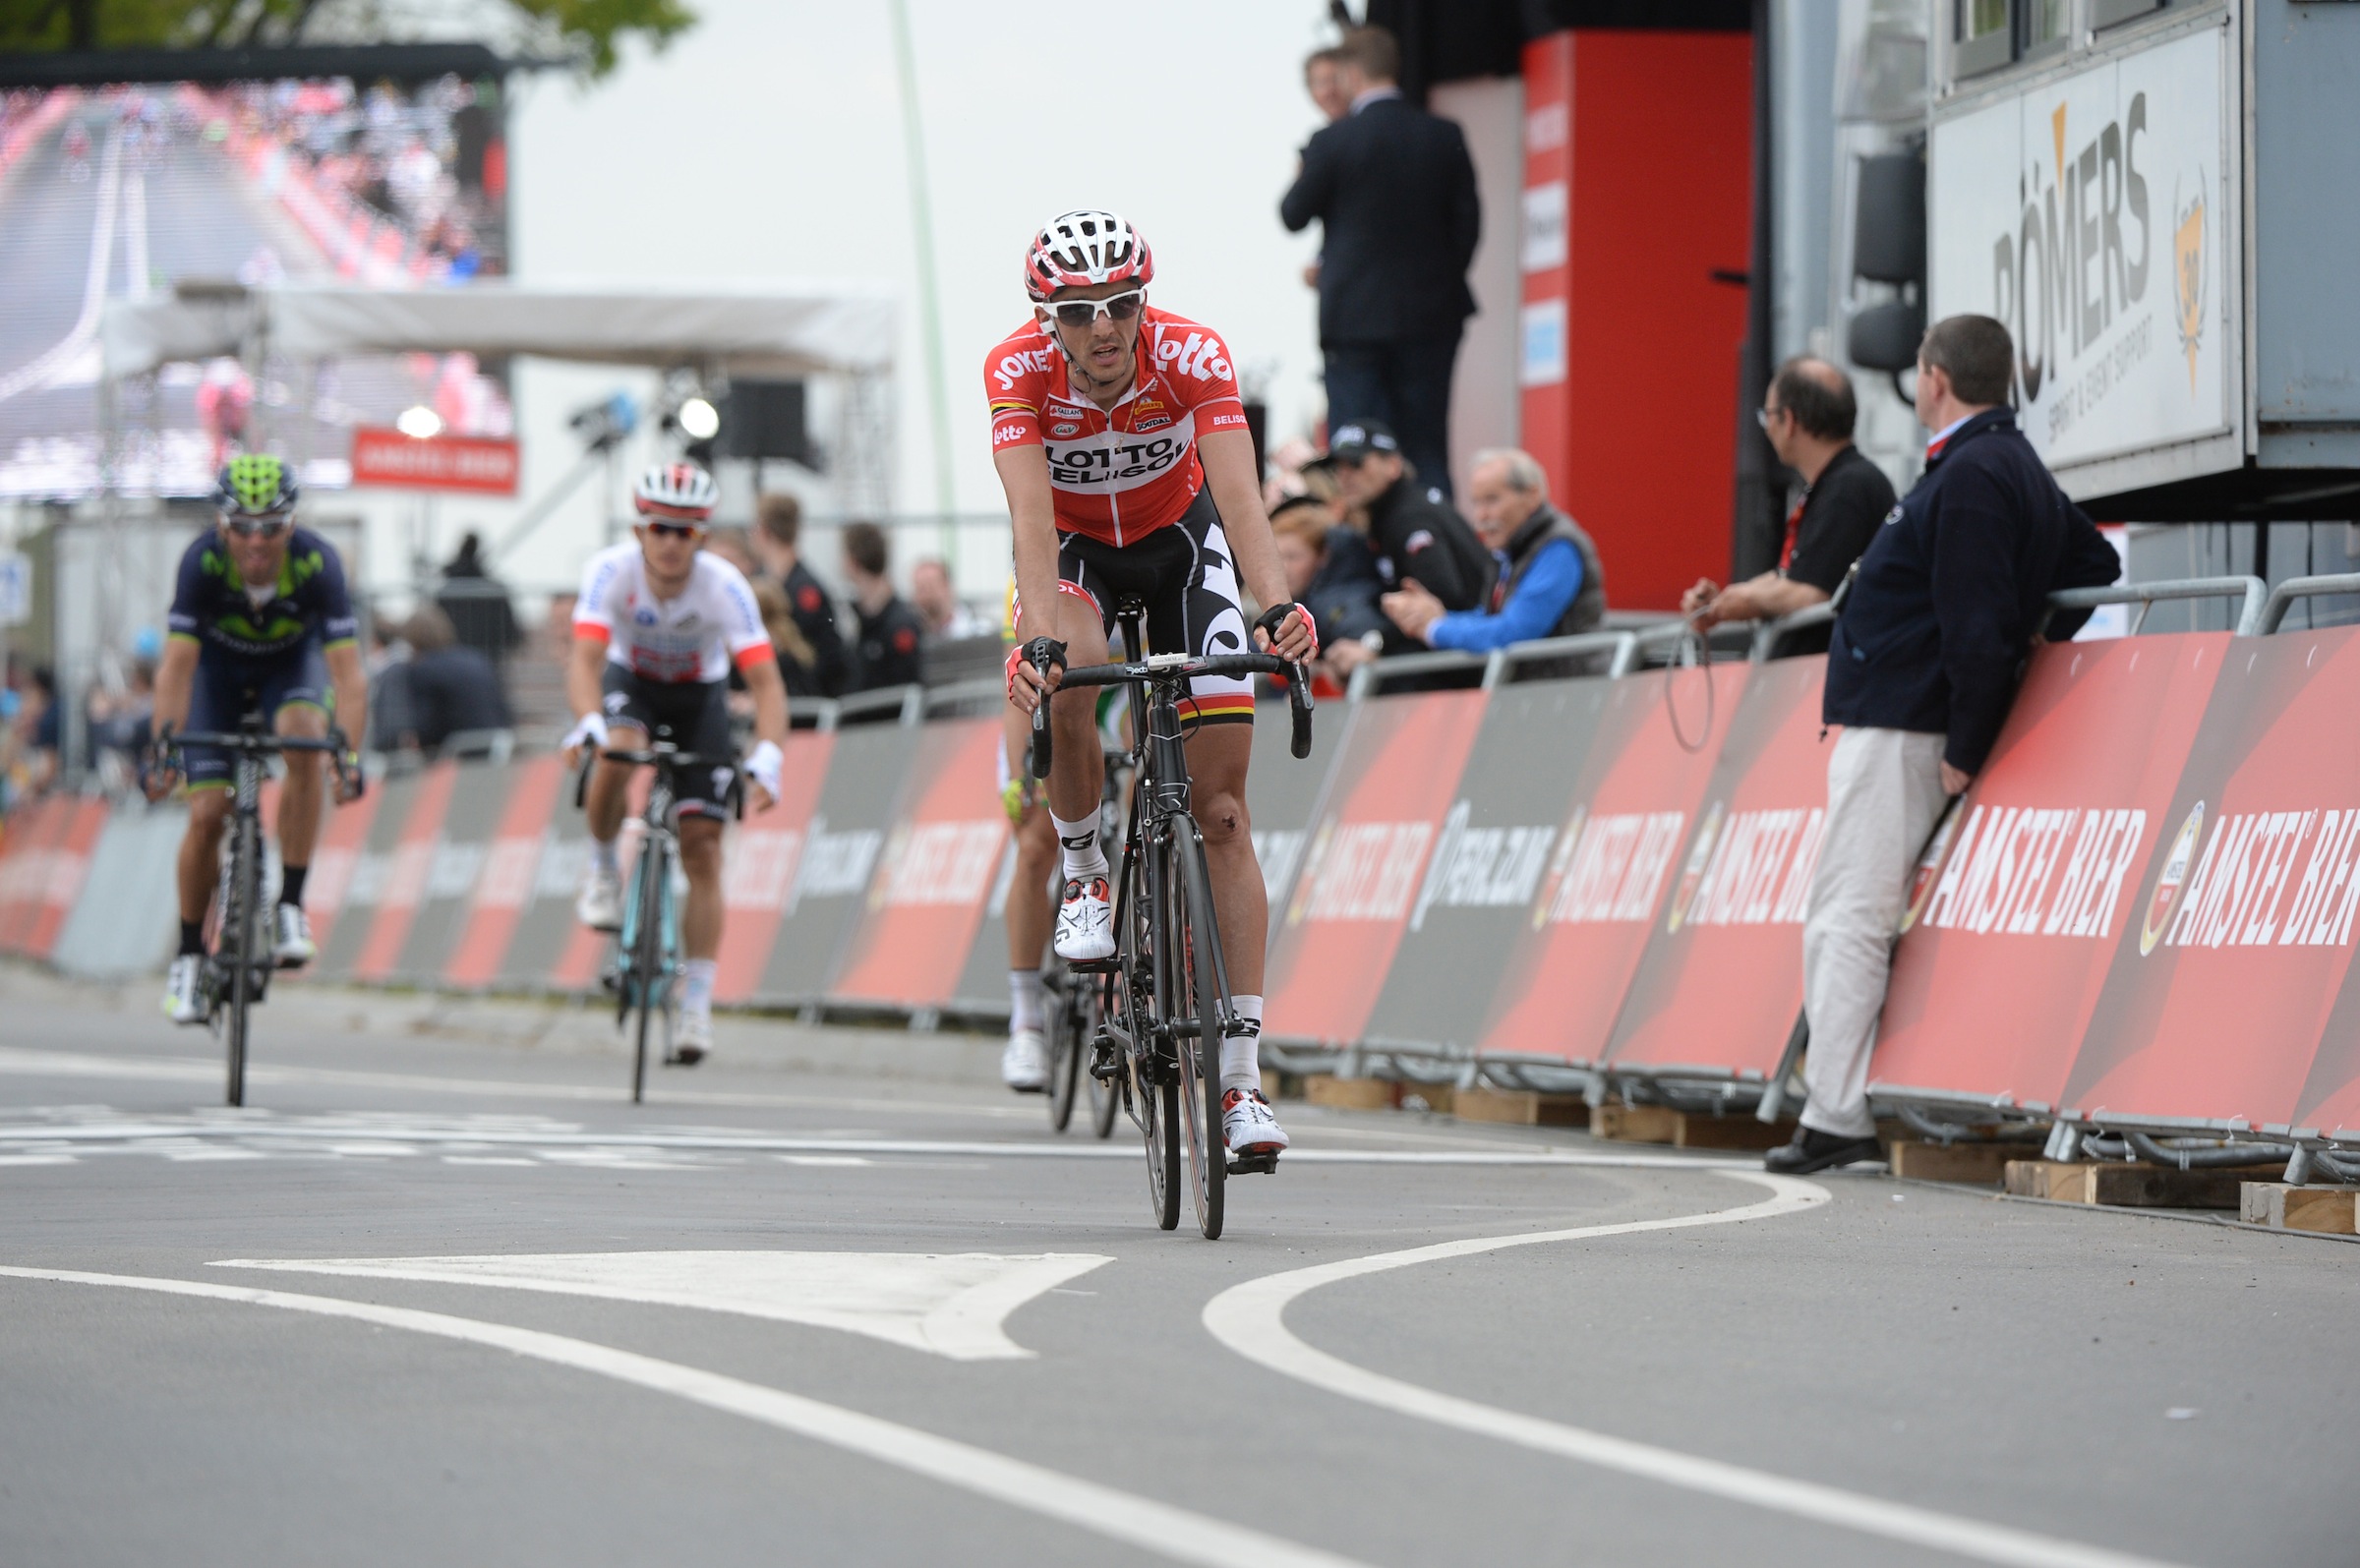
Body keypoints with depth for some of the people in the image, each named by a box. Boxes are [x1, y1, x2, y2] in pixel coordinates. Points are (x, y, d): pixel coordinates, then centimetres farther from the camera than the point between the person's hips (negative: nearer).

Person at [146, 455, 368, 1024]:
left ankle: (290, 907, -23)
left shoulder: (317, 563, -32)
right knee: (206, 815, -10)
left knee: (304, 740, -33)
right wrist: (163, 747, -47)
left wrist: (349, 754, -48)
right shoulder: (203, 561, -33)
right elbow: (177, 663, -35)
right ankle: (189, 957, 10)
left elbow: (347, 670, -36)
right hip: (219, 666, 0)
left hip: (293, 664, 0)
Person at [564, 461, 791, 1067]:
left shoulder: (724, 585, -30)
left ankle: (697, 1006, -3)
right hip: (630, 682, 0)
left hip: (700, 696, 0)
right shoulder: (612, 570, -29)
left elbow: (766, 682, -33)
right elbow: (586, 659, -38)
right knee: (617, 757, -36)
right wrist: (588, 724, -58)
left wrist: (767, 759, -49)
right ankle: (602, 869, -6)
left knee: (702, 851, -9)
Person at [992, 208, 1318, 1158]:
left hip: (1181, 537, 0)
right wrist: (1040, 636, -54)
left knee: (1221, 808, -9)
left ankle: (1240, 1080, -10)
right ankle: (1085, 875, -7)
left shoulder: (1192, 356, -30)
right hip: (1076, 546, 0)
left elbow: (1239, 495, -40)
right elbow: (1031, 517, -39)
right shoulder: (1018, 370, -29)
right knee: (1070, 684, -37)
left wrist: (1277, 605, -57)